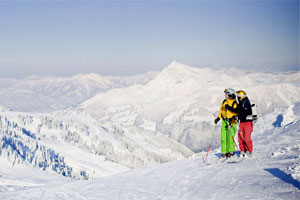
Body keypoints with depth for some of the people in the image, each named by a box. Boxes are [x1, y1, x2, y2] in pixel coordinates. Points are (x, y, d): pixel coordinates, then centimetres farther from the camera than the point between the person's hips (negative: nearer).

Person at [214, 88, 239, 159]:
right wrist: (218, 118, 8)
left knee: (230, 137, -7)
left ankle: (231, 152, 6)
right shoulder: (224, 102, 8)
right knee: (223, 137, 2)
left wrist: (231, 123, -21)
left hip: (232, 122, -6)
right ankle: (224, 152, 9)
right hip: (224, 121, 6)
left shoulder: (235, 103, -11)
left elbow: (236, 114, -13)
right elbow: (221, 110, 20)